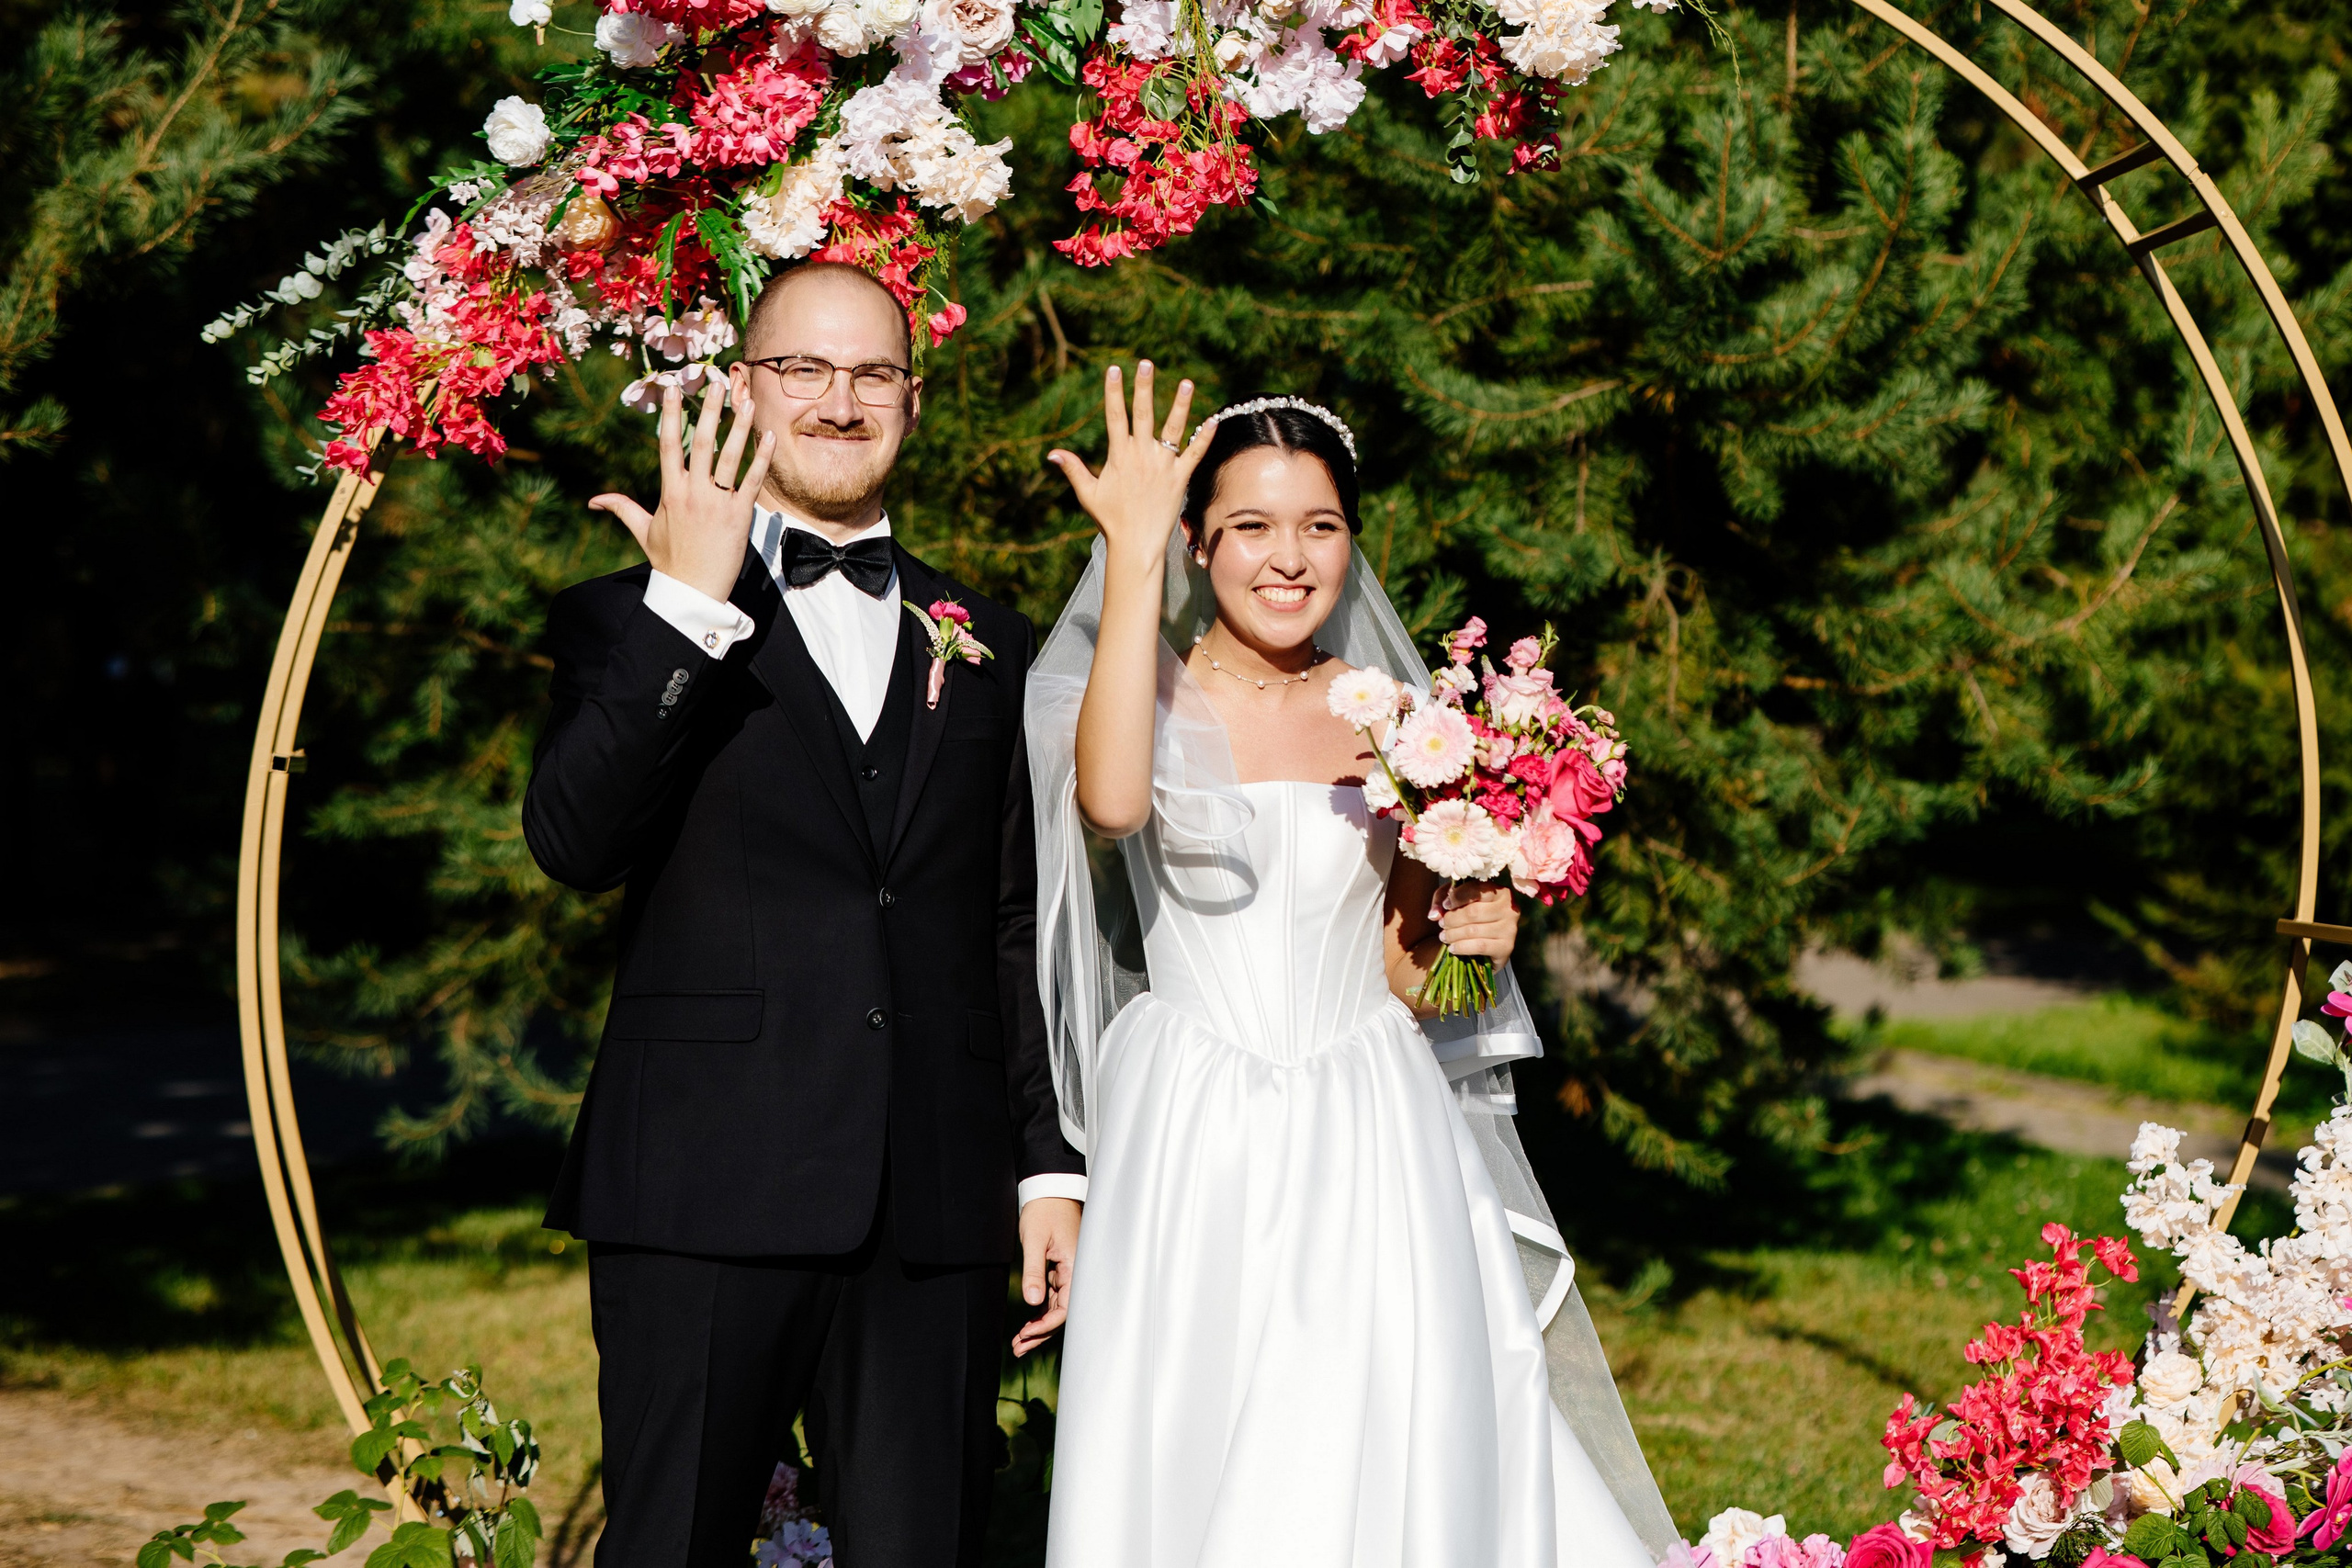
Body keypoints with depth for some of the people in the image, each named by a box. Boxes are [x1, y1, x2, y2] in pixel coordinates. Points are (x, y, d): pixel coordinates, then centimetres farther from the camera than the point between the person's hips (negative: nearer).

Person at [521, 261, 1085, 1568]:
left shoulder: (988, 645, 16)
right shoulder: (628, 619, 6)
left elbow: (1019, 928, 16)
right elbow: (575, 844, -11)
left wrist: (1051, 1163, 11)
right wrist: (686, 604, -16)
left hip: (937, 1215, 3)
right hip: (707, 1201, -2)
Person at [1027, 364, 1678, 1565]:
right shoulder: (1157, 697, -1)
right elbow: (1113, 799, -27)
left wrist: (1465, 941, -8)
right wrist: (1131, 556, -24)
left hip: (1366, 1140, 2)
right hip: (1190, 1143, -2)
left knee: (1383, 1459, -1)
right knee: (1190, 1457, 0)